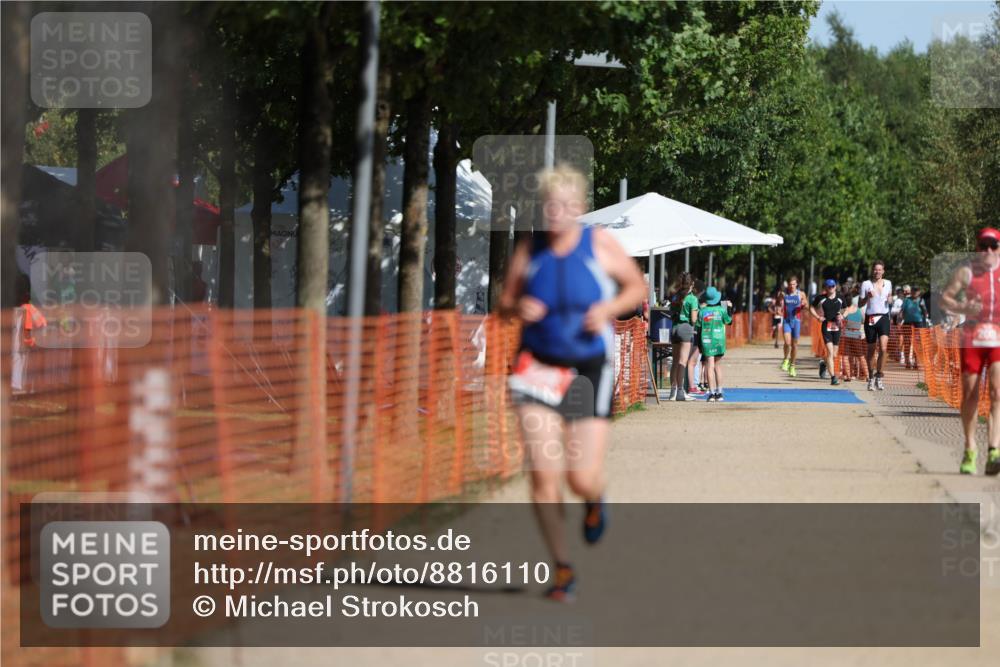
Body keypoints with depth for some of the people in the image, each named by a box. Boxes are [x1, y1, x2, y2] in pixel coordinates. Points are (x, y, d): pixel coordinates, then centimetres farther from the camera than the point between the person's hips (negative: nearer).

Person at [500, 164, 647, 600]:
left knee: (582, 478, -6)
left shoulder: (601, 246, -5)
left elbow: (637, 287, 6)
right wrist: (518, 308, -14)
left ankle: (595, 499, 34)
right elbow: (505, 301, 9)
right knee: (543, 474, -10)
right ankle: (562, 568, 3)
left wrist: (609, 308, -13)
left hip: (589, 367, -1)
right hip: (539, 367, 1)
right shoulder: (529, 252, 0)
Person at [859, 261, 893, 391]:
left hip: (883, 318, 1)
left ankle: (879, 375, -5)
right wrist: (867, 297, -17)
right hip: (870, 318, -1)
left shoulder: (888, 283, 9)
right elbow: (860, 304, 2)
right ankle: (871, 378, 19)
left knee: (883, 348, -16)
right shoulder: (866, 284, 1)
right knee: (871, 350, 7)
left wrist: (890, 300, 1)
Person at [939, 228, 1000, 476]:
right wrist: (963, 309, -14)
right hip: (972, 338, 0)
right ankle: (970, 451, 18)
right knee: (970, 395, 3)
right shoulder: (966, 272, 4)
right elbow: (944, 297, 5)